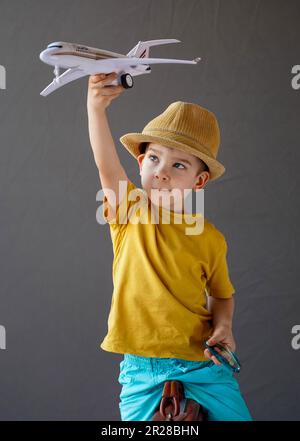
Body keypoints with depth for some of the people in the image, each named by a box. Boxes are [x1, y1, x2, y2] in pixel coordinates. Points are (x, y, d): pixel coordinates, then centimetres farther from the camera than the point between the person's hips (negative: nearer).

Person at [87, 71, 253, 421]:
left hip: (202, 363, 1)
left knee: (234, 415, -6)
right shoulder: (129, 212, -2)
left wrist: (223, 326, -7)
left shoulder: (210, 238, -1)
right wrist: (96, 108, -35)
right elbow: (106, 165, -20)